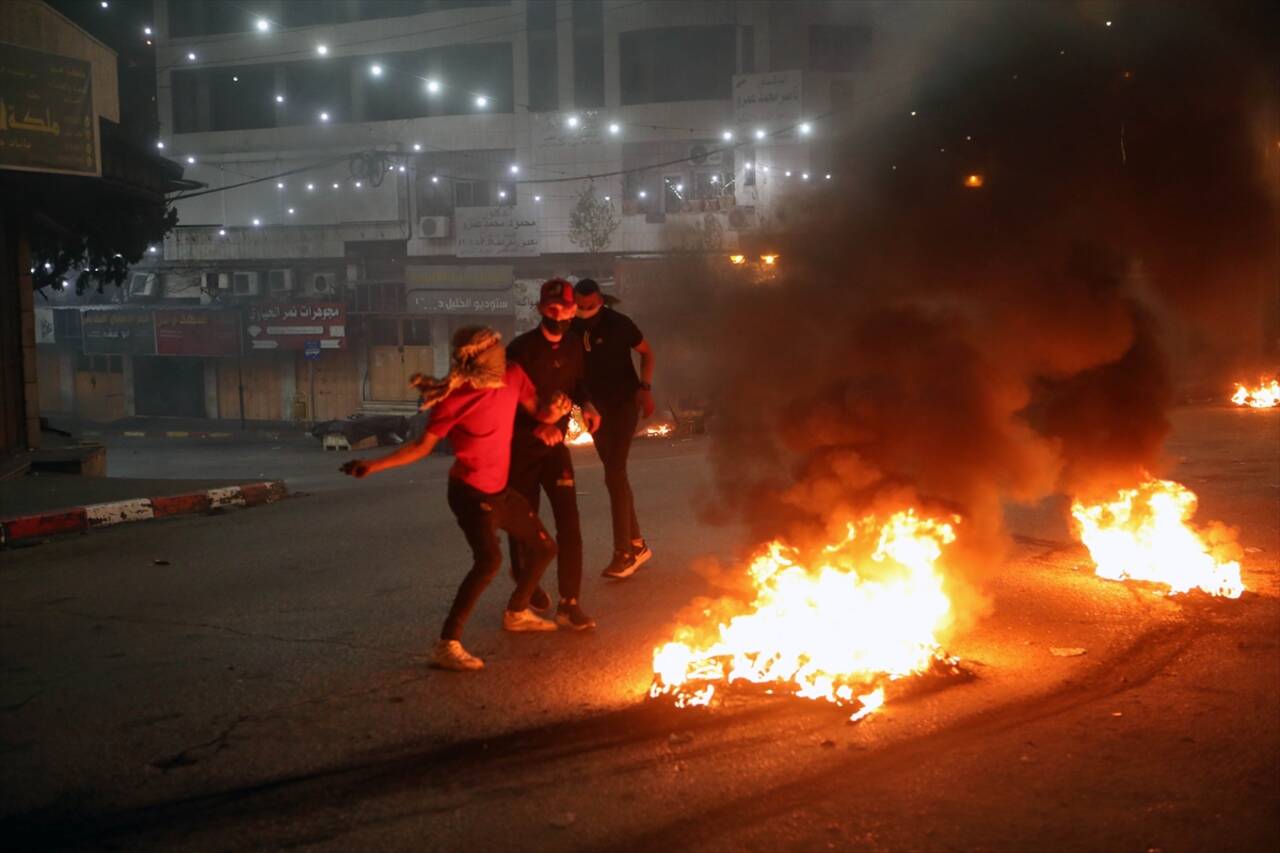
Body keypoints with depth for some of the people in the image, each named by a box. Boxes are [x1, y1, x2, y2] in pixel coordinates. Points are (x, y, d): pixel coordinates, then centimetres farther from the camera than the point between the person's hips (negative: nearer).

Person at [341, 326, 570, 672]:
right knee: (489, 559, -29)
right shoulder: (453, 400, -19)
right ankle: (447, 645, -27)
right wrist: (373, 465, -22)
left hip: (499, 490, 8)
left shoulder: (513, 376, -5)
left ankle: (517, 613, 44)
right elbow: (422, 446, -12)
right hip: (469, 490, -8)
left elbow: (537, 410, 6)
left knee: (543, 548, 19)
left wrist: (551, 413, -19)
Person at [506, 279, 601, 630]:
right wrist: (537, 425, -32)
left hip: (555, 446, 3)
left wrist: (587, 405, -6)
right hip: (521, 449, -3)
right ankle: (525, 580, 38)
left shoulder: (574, 347, 1)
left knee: (569, 522, -8)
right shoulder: (522, 348, -15)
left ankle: (569, 604, -4)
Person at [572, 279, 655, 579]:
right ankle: (637, 543, 22)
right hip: (596, 408, 5)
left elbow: (646, 352, -1)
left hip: (624, 404, -5)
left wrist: (645, 387, -13)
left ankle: (624, 552, -11)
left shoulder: (618, 323, -13)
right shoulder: (572, 329, -4)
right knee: (615, 475, 11)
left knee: (615, 474, -14)